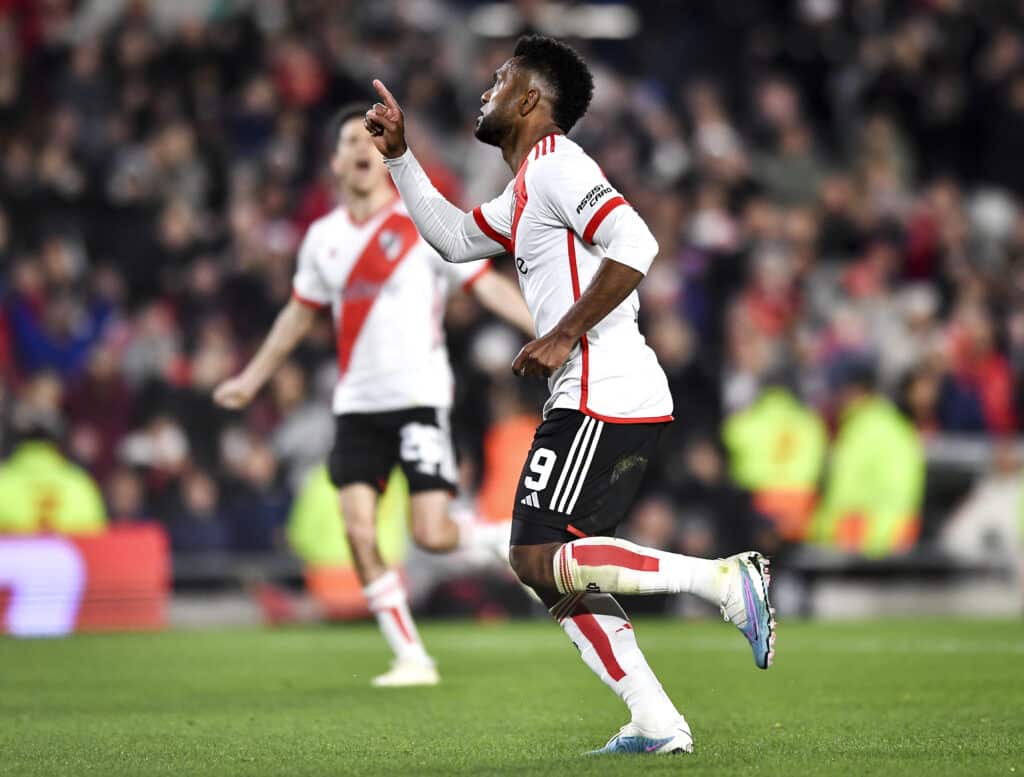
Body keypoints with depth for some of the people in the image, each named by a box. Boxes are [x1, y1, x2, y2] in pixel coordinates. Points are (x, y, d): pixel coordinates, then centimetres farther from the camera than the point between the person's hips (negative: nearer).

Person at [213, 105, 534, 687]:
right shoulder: (324, 238, 11)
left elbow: (485, 283, -6)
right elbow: (300, 314, 25)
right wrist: (251, 379, 30)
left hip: (419, 397, -4)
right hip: (357, 404, 4)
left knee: (432, 534, -15)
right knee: (360, 533, -9)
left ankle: (512, 539, 17)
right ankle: (412, 657, 1)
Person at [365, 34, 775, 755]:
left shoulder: (555, 164, -8)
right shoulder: (525, 192, 23)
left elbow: (634, 244, -22)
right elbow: (454, 236, 37)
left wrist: (562, 338, -20)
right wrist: (399, 155, 29)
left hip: (603, 398, -10)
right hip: (606, 400, 10)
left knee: (539, 559, -13)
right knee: (555, 570, 9)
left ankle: (727, 578, -16)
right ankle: (657, 722, 4)